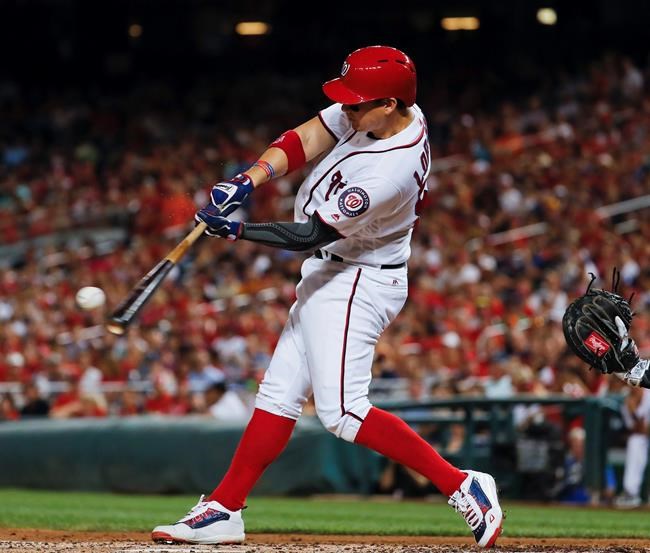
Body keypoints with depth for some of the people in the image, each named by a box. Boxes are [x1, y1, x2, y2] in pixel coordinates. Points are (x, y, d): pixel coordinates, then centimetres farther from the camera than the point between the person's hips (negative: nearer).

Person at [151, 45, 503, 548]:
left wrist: (236, 230, -27)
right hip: (329, 276, 10)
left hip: (357, 284, -9)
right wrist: (252, 178, -17)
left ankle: (464, 487, -12)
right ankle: (224, 510, 16)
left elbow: (312, 234, -27)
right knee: (279, 393, 10)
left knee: (342, 411, -15)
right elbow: (306, 139, -2)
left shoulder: (393, 170, -30)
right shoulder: (374, 111, -5)